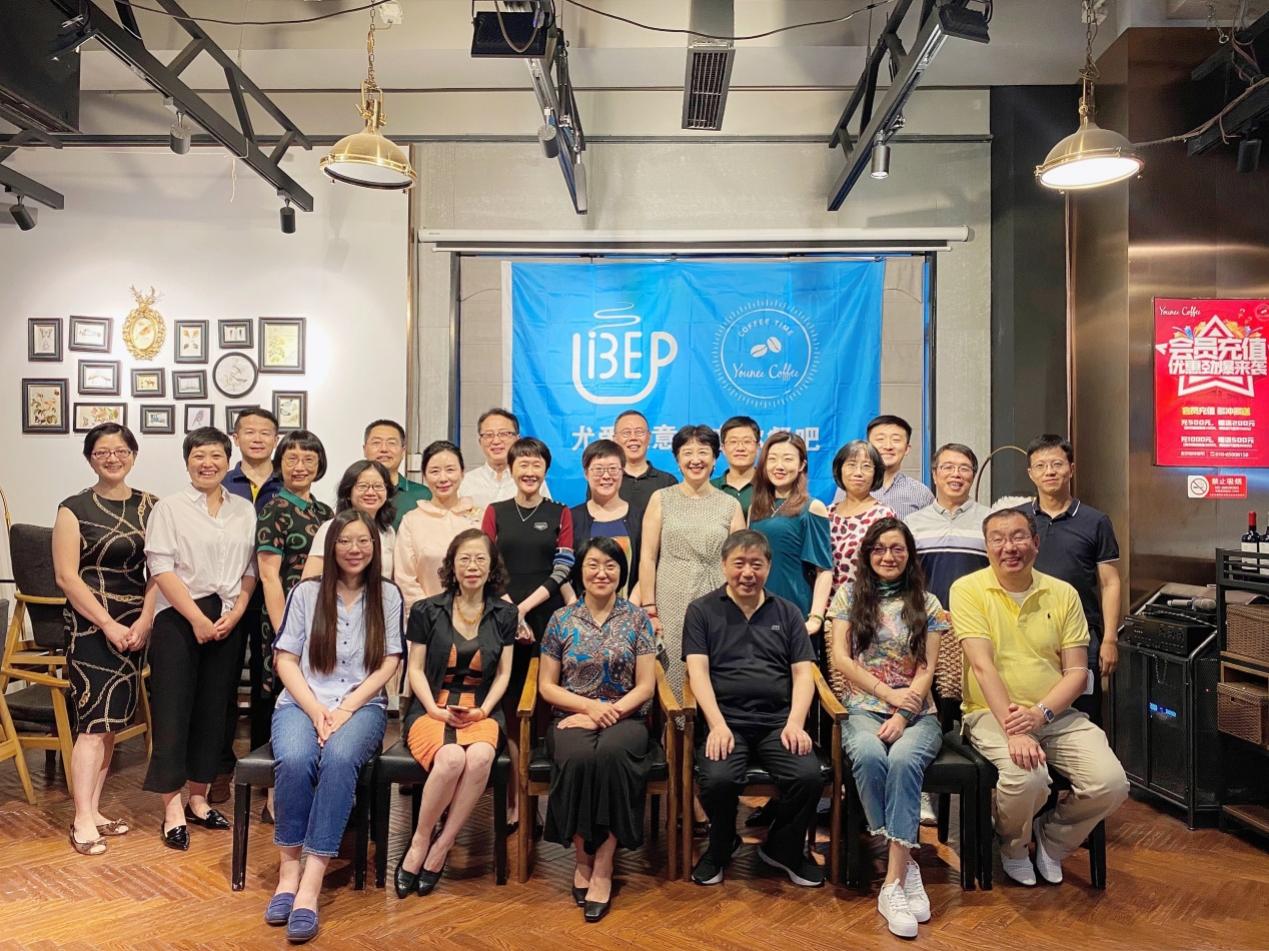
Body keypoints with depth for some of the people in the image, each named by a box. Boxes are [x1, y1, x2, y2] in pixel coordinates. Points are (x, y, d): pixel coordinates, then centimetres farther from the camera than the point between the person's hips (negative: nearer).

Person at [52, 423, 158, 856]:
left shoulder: (148, 506, 7)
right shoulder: (75, 509, -4)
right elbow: (66, 576, -8)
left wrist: (144, 620, -7)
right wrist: (109, 625, -13)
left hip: (135, 625, 4)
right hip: (90, 625, -4)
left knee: (111, 721, 9)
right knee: (94, 722, -6)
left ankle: (93, 809, 20)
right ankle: (82, 822, 3)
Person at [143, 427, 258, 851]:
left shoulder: (244, 510, 10)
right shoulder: (169, 507, -1)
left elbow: (250, 569, 9)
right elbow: (161, 568, -9)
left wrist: (235, 613, -4)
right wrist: (198, 619, -13)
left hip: (228, 621, 4)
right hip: (179, 618, -4)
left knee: (213, 710, 9)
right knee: (174, 711, -2)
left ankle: (198, 799, 23)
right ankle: (173, 810, 7)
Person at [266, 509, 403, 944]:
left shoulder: (388, 595, 8)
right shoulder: (306, 592, 8)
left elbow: (388, 665, 3)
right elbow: (286, 660, 4)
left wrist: (346, 709, -11)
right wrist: (316, 710, -11)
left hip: (363, 705, -1)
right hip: (302, 703, 1)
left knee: (339, 759, -33)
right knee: (295, 760, -32)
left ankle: (310, 885, -32)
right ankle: (288, 871, -17)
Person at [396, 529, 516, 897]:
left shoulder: (505, 614, 9)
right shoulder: (427, 611, 5)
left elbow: (503, 673, 9)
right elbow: (416, 670, 4)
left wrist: (483, 710, -7)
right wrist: (435, 710, -10)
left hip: (481, 711, 1)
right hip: (432, 709, -1)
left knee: (480, 757, -34)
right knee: (451, 759, -35)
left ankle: (440, 848, -17)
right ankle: (420, 843, -10)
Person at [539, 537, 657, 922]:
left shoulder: (637, 619, 5)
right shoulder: (561, 620, 6)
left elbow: (645, 687, 2)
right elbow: (547, 686, 5)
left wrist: (608, 712, -13)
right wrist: (591, 705, -10)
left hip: (624, 718, 0)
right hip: (572, 717, 1)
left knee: (612, 754, -35)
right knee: (577, 758, -33)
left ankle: (603, 867, -21)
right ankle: (583, 858, -12)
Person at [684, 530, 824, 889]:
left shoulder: (787, 613, 17)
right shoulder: (702, 611, 9)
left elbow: (803, 673, 10)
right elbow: (698, 671, -1)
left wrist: (795, 723, -7)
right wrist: (718, 724, -15)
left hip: (778, 721, 2)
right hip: (725, 720, -2)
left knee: (809, 776, -25)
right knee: (717, 780, -30)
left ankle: (784, 848, 8)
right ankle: (721, 846, 7)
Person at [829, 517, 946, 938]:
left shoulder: (926, 603, 11)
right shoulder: (850, 596, 11)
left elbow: (927, 668, 2)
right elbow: (841, 658, 3)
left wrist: (901, 716, -13)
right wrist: (888, 693, -9)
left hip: (917, 713, 0)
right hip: (864, 709, 0)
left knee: (903, 760, -34)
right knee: (868, 755, -35)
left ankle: (893, 883, -33)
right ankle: (906, 866, -23)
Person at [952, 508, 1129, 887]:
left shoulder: (1063, 594, 6)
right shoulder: (968, 590, -5)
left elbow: (1077, 671, 1)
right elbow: (982, 665, -15)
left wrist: (1040, 713, -17)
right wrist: (1013, 730, -25)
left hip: (1057, 714, 4)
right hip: (993, 713, -4)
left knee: (1111, 784, -17)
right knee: (1027, 777, -31)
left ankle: (1052, 839, 16)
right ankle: (1012, 846, 7)